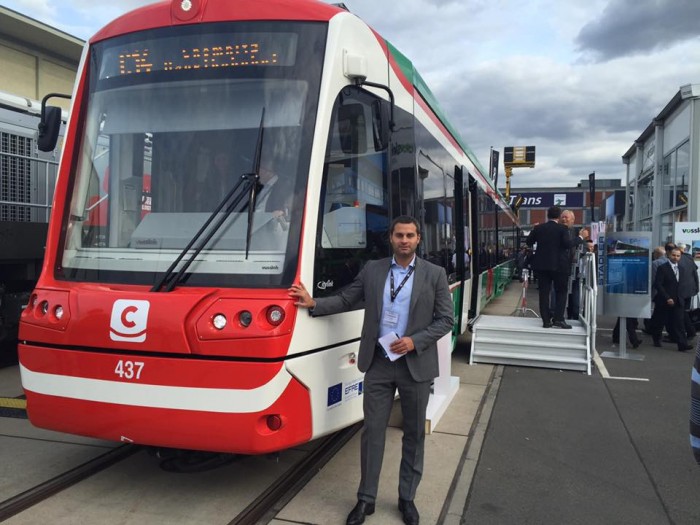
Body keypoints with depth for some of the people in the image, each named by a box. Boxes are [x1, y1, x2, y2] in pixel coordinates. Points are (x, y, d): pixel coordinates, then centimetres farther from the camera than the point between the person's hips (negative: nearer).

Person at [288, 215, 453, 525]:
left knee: (414, 433, 11)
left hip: (416, 365, -1)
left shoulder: (434, 275, -2)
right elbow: (346, 300, 6)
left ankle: (407, 498, 28)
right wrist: (313, 303, -7)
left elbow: (445, 320, -3)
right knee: (373, 431, 7)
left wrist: (414, 341, -15)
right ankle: (366, 499, 21)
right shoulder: (372, 270, 3)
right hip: (378, 363, 1)